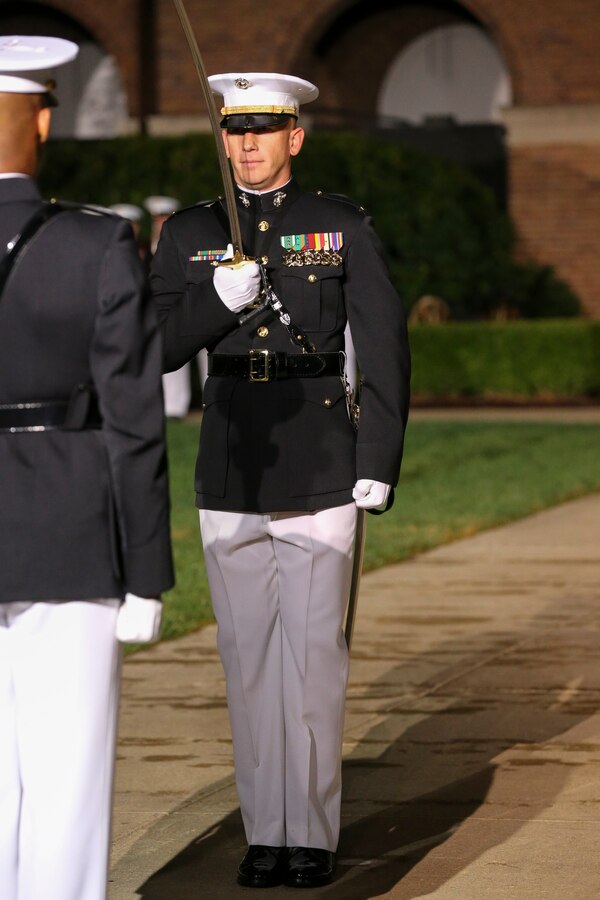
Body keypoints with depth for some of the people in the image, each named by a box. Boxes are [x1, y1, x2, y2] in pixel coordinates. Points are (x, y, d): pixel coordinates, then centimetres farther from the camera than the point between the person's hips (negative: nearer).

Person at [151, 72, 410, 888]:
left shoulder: (345, 228, 1)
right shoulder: (190, 235, 6)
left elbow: (385, 348, -1)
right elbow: (154, 352, 1)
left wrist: (380, 463, -7)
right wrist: (218, 301, -17)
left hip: (321, 474, -2)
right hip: (231, 474, 2)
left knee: (315, 654, -3)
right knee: (249, 656, 6)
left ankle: (313, 834, 5)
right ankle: (264, 833, 13)